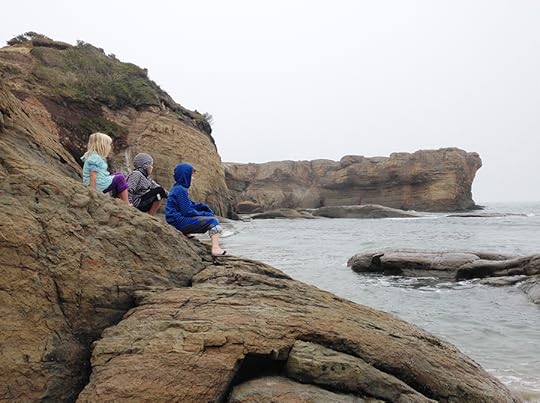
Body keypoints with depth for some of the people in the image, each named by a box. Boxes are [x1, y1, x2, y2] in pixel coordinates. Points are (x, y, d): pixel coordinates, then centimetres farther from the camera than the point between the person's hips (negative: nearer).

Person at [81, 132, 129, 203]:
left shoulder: (97, 157, 14)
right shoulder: (95, 158, -18)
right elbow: (92, 176, -24)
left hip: (102, 182, 11)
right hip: (98, 186, -11)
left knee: (119, 174, 17)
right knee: (120, 178, -7)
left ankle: (120, 201, 12)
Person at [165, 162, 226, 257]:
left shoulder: (176, 188, 15)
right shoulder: (181, 190, -16)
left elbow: (189, 205, 21)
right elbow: (188, 211, -19)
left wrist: (203, 206, 7)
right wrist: (205, 214, -7)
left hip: (176, 222, 10)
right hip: (179, 222, -10)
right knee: (213, 221, -10)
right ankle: (215, 248, -21)